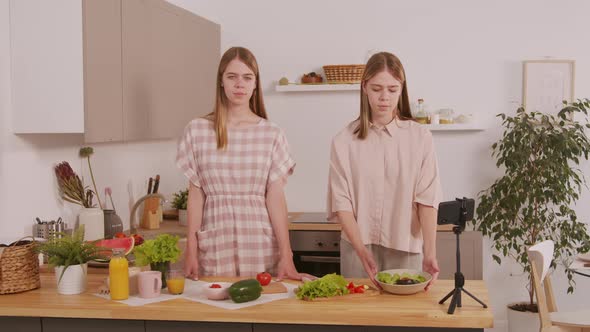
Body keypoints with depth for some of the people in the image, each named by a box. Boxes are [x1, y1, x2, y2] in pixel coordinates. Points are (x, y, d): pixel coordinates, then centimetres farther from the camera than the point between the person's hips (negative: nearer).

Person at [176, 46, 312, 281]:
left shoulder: (272, 134, 2)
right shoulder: (197, 130, 3)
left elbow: (275, 198, -1)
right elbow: (196, 195, 4)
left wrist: (286, 256, -8)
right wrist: (191, 251, 0)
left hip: (260, 245, 0)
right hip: (215, 245, 0)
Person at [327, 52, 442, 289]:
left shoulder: (420, 137, -2)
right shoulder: (344, 141, -1)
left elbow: (427, 198, -7)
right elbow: (342, 203, -5)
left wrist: (430, 251, -18)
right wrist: (361, 250, -17)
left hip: (406, 247, 0)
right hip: (358, 246, 0)